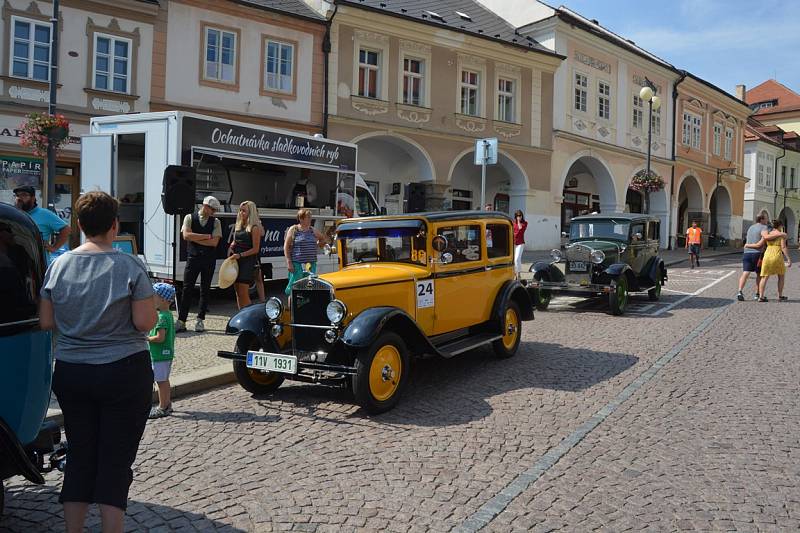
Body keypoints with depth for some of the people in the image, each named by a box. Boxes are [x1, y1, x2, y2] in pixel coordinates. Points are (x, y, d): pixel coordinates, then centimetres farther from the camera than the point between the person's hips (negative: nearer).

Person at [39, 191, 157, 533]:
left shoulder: (59, 266, 0)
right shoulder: (129, 266, -13)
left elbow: (45, 322, 3)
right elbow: (145, 322, -15)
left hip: (69, 373, 4)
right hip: (123, 373, -4)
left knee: (79, 457, 15)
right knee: (116, 461, 5)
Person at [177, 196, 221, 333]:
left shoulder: (215, 222, 5)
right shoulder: (189, 218, 4)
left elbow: (214, 242, -6)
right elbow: (186, 235, -11)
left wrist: (195, 238, -8)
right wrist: (207, 236, -10)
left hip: (209, 260, 1)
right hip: (193, 258, -1)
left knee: (205, 290, 6)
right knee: (187, 289, -3)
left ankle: (200, 320, 14)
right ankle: (181, 321, 0)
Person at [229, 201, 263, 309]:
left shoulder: (254, 228, -8)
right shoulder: (239, 226, 14)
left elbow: (255, 249, -11)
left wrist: (240, 255, -18)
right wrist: (231, 247, 4)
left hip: (248, 261, -8)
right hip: (236, 261, 8)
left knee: (243, 293, -11)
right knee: (237, 292, 10)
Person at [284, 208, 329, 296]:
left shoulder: (312, 230, 13)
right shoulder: (293, 230, -1)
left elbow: (324, 239, 30)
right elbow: (286, 247, -3)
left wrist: (318, 245, 13)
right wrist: (289, 262, -10)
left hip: (311, 263, 5)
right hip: (297, 263, -5)